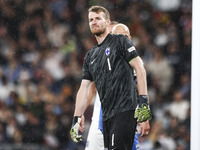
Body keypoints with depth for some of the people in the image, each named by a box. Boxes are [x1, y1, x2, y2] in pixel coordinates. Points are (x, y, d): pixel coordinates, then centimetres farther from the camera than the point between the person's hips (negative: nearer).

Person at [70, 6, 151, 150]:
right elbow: (84, 88, 19)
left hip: (125, 109, -7)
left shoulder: (120, 41, 3)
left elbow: (140, 69, -5)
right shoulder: (90, 56, 21)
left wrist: (143, 101, -15)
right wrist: (76, 119, 12)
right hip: (107, 115, 7)